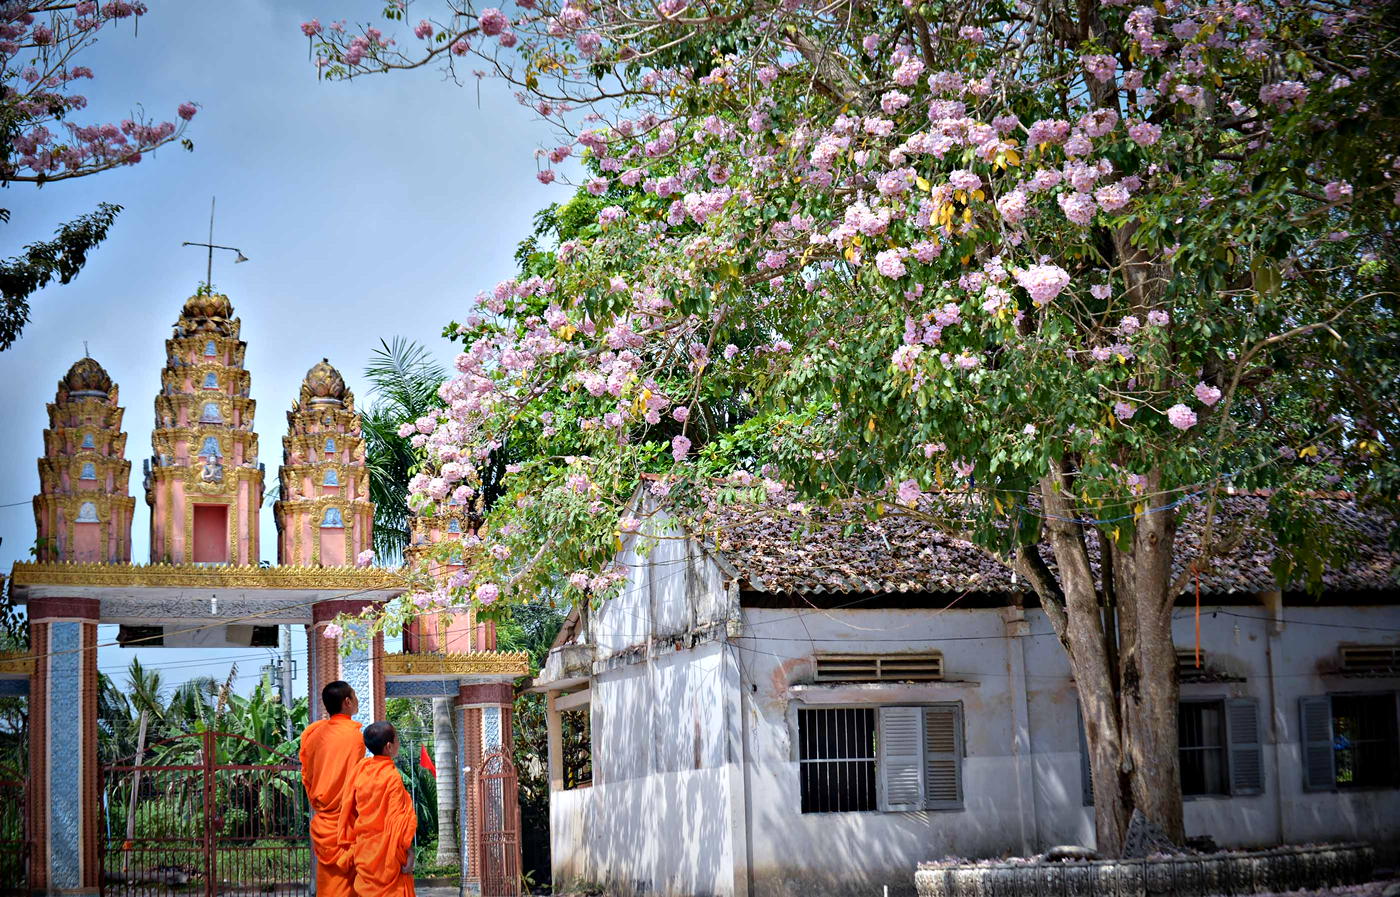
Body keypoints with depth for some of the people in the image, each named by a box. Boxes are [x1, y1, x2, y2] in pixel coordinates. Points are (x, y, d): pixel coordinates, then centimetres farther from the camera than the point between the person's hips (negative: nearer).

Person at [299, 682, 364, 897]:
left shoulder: (313, 733, 7)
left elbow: (307, 777, 13)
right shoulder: (353, 735, -14)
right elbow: (353, 782, -15)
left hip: (322, 821, 7)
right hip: (343, 821, -7)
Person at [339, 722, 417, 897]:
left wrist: (350, 845, 15)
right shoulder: (392, 777, -14)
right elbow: (397, 817, -15)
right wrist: (408, 850, -10)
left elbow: (349, 810, 7)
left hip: (363, 852, 6)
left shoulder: (360, 769, 2)